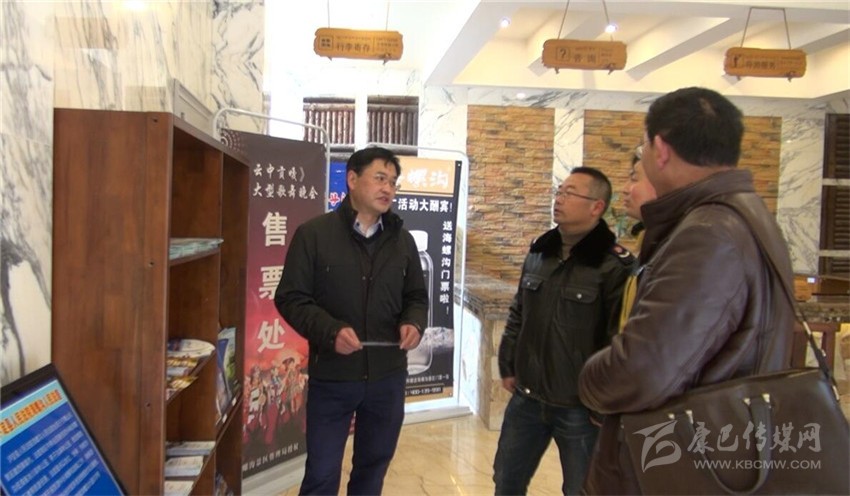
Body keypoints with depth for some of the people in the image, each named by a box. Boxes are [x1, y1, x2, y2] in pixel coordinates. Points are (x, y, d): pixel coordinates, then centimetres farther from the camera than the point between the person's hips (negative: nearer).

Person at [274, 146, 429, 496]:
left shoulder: (402, 240, 6)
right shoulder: (313, 234, -7)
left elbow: (417, 297, 14)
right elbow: (290, 298, -8)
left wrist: (414, 323, -9)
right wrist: (330, 331, -23)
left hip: (388, 377, 4)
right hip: (331, 378, -4)